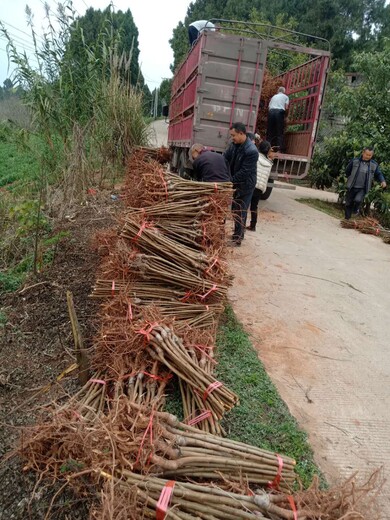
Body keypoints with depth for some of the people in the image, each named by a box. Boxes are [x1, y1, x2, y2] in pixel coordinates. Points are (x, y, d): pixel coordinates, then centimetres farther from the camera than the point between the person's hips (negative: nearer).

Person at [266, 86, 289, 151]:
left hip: (271, 111, 3)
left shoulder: (274, 96, 27)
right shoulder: (285, 97, 17)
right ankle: (280, 149, -13)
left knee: (270, 131, 3)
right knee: (280, 132, -4)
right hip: (279, 112, -3)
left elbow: (269, 107, 16)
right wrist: (284, 113, 22)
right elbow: (286, 107, 6)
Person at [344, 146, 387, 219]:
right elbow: (347, 171, 8)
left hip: (363, 189, -1)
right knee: (348, 204, 8)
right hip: (352, 187, 1)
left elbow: (378, 174, 8)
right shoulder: (354, 161, -4)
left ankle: (356, 210, 4)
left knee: (358, 200, -28)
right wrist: (351, 179, 8)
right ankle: (347, 219, 25)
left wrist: (382, 181, -10)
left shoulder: (374, 165, -1)